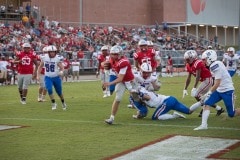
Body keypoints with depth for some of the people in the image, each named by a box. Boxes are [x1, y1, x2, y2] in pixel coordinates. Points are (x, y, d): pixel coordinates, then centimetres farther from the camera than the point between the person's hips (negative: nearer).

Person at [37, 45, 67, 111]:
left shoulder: (57, 59, -13)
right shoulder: (44, 58, -6)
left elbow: (62, 68, -9)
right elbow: (40, 66, 7)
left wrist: (61, 72, -31)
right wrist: (38, 75, 1)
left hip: (56, 77, -1)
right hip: (48, 77, 1)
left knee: (59, 92, 9)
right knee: (49, 89, -20)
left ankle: (63, 103, 35)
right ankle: (53, 103, -2)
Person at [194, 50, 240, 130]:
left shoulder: (216, 66, -23)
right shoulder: (214, 65, 5)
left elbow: (217, 84, -23)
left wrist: (208, 93, -18)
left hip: (227, 90, -9)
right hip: (219, 90, 9)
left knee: (231, 114, 0)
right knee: (207, 104, -7)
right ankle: (204, 125, -9)